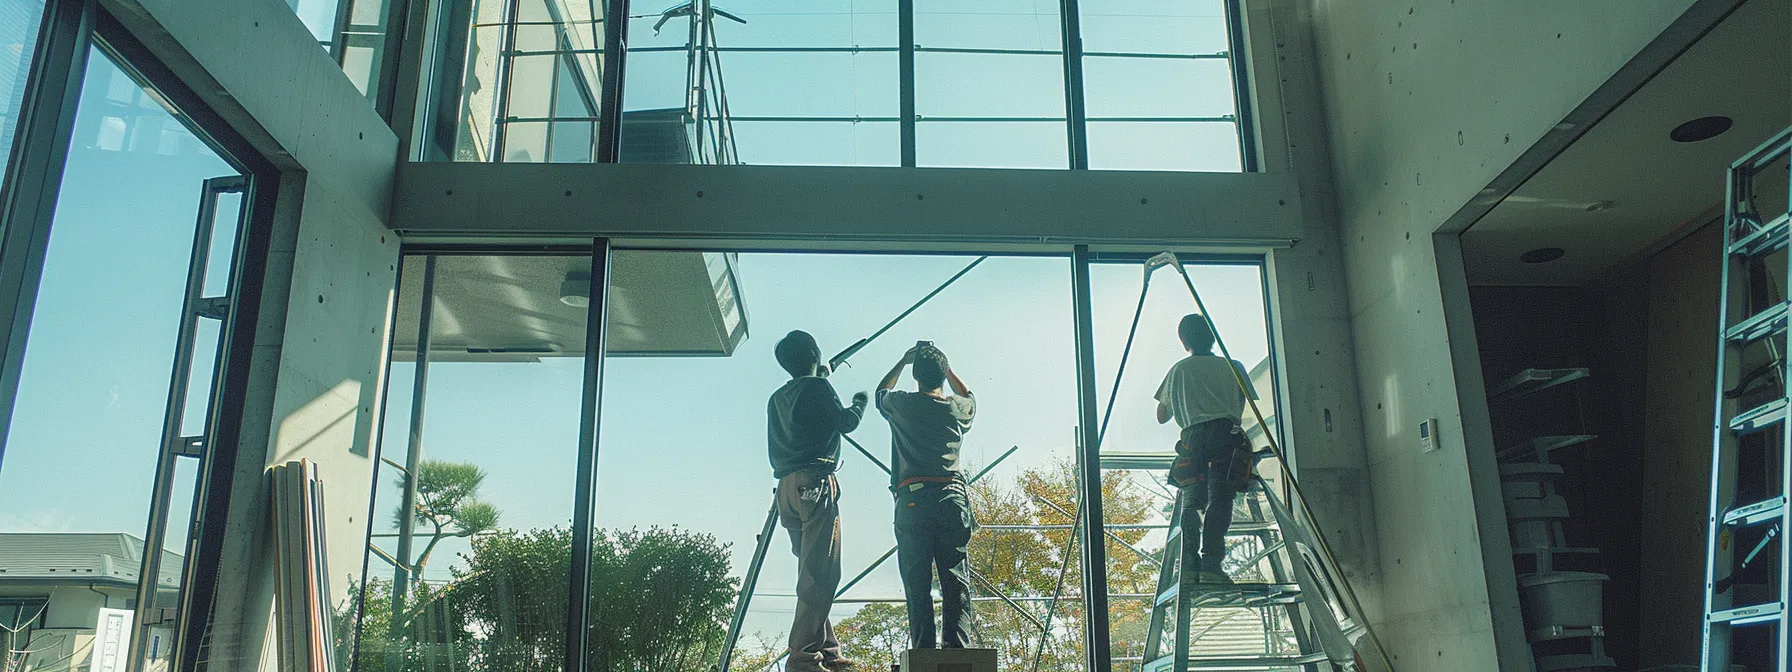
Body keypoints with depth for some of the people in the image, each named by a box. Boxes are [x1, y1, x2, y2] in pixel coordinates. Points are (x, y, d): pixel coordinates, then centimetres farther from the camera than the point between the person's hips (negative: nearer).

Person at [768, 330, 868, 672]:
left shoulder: (777, 398, 21)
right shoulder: (817, 386, -1)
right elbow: (845, 422, -3)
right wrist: (859, 403, 17)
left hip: (787, 487, 8)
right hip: (814, 483, -8)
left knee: (812, 573, 11)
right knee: (820, 574, -12)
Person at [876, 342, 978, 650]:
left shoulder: (901, 404, 7)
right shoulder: (958, 407, 11)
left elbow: (880, 391, 32)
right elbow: (968, 396, 38)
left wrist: (903, 361, 39)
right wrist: (945, 366, 39)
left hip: (911, 500, -1)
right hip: (952, 500, 1)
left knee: (917, 585, -1)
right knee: (956, 583, -2)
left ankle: (923, 653, -8)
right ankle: (957, 650, -14)